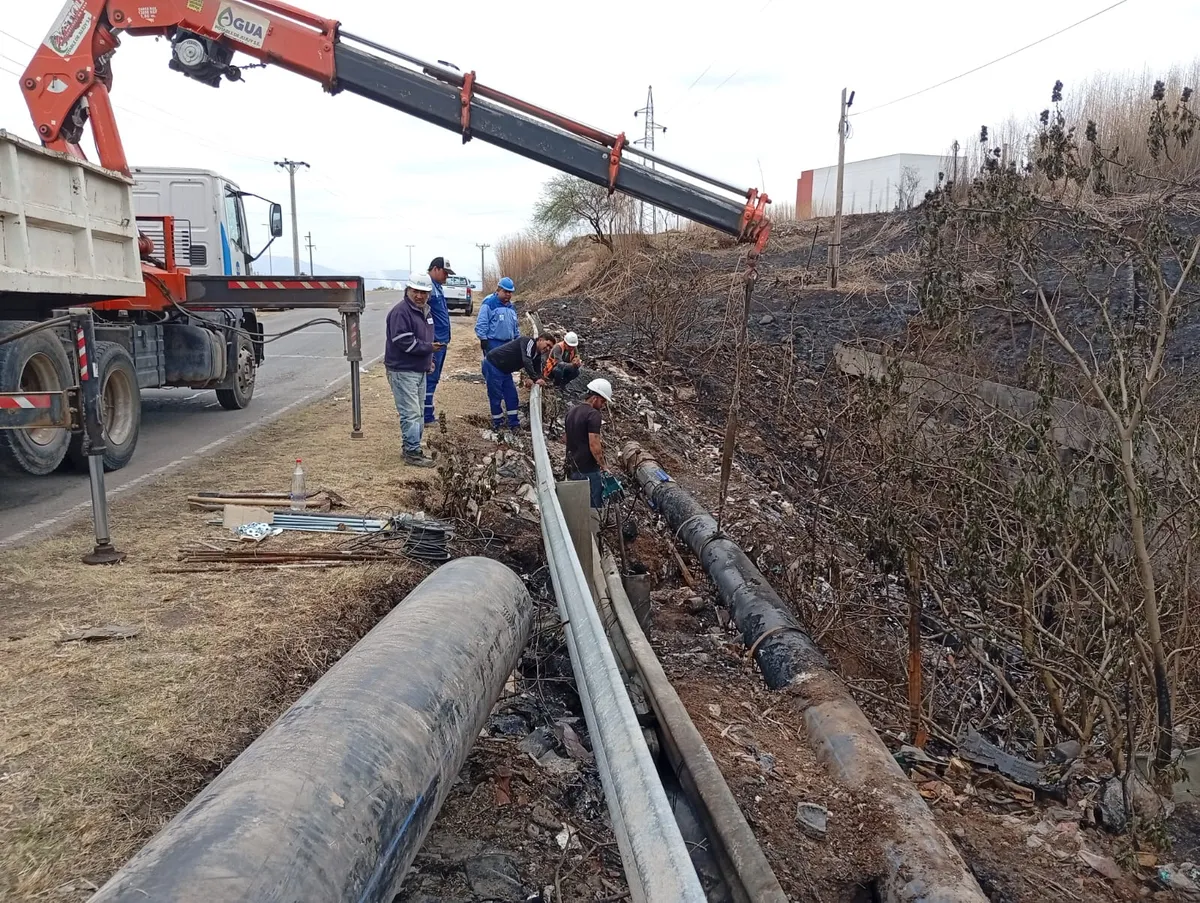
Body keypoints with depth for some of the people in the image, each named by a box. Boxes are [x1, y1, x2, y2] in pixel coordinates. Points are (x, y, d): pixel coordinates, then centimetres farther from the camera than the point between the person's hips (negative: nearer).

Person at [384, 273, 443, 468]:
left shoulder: (425, 311, 14)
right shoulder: (400, 312, -16)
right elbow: (403, 342, -24)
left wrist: (428, 360, 16)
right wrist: (429, 348, -20)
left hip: (420, 370, 10)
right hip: (402, 371, -10)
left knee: (417, 412, 15)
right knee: (411, 413, -9)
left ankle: (412, 447, 24)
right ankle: (412, 453, -5)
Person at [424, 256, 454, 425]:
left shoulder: (437, 286, 16)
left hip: (441, 341, 10)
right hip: (434, 342, -10)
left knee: (433, 379, 15)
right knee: (430, 379, -5)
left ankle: (428, 414, 22)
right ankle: (427, 417, -1)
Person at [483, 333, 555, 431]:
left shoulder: (537, 356, 7)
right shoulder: (528, 341, -20)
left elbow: (537, 372, 9)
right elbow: (526, 361, -33)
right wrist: (535, 379, -37)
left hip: (505, 371, 9)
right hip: (492, 365, -9)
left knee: (512, 396, 8)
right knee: (496, 397, -3)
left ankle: (514, 425, 16)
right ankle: (497, 425, 10)